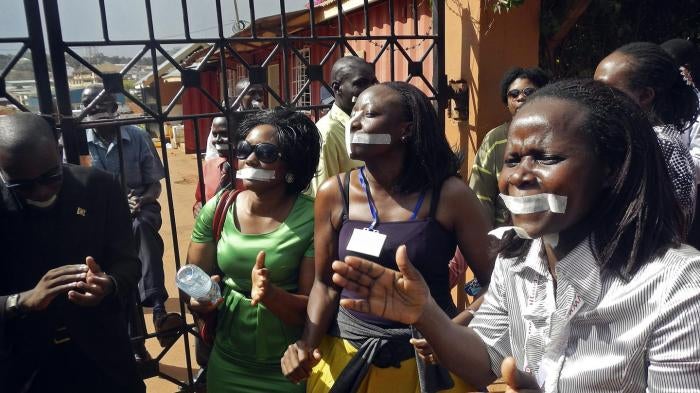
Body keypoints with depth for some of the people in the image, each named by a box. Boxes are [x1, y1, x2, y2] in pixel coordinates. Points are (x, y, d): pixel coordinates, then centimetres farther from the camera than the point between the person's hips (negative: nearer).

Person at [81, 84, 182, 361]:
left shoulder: (137, 137, -2)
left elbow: (155, 183, 1)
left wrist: (142, 200, -21)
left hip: (140, 210, -1)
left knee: (142, 227, -38)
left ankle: (158, 311, -45)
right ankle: (137, 348, 21)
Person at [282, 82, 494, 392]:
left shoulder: (449, 194, -13)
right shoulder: (333, 194, -6)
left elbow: (494, 282, -7)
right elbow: (326, 283, 1)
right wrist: (308, 344, -12)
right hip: (345, 353, 2)